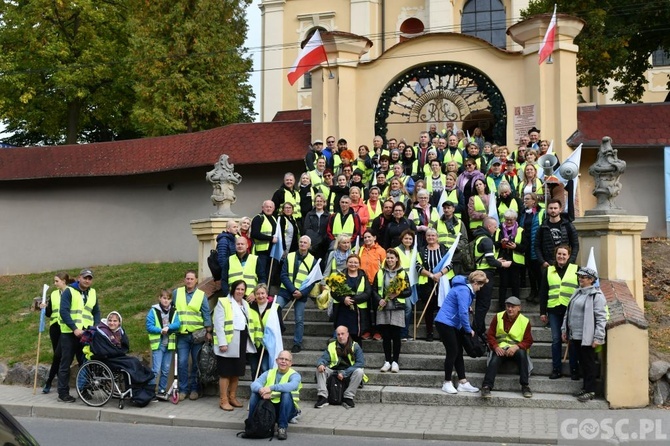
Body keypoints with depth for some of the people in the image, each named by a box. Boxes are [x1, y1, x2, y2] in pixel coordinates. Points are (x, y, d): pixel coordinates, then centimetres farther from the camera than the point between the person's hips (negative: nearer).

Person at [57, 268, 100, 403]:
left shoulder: (92, 293, 13)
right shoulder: (69, 291, -5)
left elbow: (96, 312, 16)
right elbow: (63, 312, -14)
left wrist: (96, 328, -1)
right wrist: (74, 328, -21)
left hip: (86, 334, 5)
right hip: (69, 333, -5)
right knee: (66, 364, 1)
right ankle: (63, 393, 5)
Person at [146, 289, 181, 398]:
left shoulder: (174, 312, 8)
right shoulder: (153, 311, -2)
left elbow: (177, 324, -4)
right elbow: (149, 326, -7)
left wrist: (168, 327, -21)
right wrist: (160, 330, -19)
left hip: (169, 344, 4)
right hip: (158, 344, -4)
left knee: (166, 370, 10)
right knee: (156, 370, -9)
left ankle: (162, 391, 21)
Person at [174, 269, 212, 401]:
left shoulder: (201, 295, 3)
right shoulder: (176, 293, 7)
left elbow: (206, 314, 2)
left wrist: (208, 332, -3)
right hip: (182, 335, 1)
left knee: (196, 363, 5)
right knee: (182, 363, -2)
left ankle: (194, 389, 16)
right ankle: (183, 389, 9)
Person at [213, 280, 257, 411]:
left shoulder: (245, 304, 16)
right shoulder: (223, 302, -6)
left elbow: (250, 324, 16)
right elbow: (219, 324, -12)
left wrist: (250, 342, 9)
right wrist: (222, 343, -18)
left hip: (242, 343, 7)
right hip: (228, 343, -7)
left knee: (236, 372, 14)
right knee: (226, 372, -1)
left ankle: (232, 397, 26)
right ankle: (223, 400, 6)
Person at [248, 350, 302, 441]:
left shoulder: (294, 375, -4)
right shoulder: (268, 373, 8)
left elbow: (292, 386, -29)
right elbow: (254, 384, -10)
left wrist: (271, 388, -39)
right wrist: (261, 390, -34)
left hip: (286, 410, -3)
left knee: (286, 394, -30)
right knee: (255, 393, -18)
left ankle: (282, 427, -24)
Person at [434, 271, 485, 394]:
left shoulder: (466, 289, 11)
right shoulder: (464, 290, -20)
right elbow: (463, 313, -23)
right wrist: (469, 330, -13)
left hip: (453, 325, 10)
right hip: (445, 323, -10)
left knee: (459, 352, 8)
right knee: (452, 352, -7)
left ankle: (463, 383, 11)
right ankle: (447, 383, 4)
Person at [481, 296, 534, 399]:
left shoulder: (525, 321, 0)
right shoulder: (498, 317, 3)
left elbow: (528, 341, -2)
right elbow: (490, 335, 4)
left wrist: (516, 347, -21)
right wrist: (495, 347, -15)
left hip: (515, 349, 0)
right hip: (500, 349, 0)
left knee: (522, 354, -33)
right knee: (494, 359, -32)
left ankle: (525, 386, -26)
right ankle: (486, 386, -37)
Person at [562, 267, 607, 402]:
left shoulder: (596, 295, -12)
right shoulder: (577, 293, 14)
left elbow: (601, 318, -16)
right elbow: (568, 312, 20)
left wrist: (598, 338, -19)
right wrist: (564, 329, 17)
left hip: (587, 337, -8)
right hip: (575, 335, 8)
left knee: (589, 363, 1)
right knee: (582, 362, 15)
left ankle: (590, 390, 8)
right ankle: (586, 387, 25)